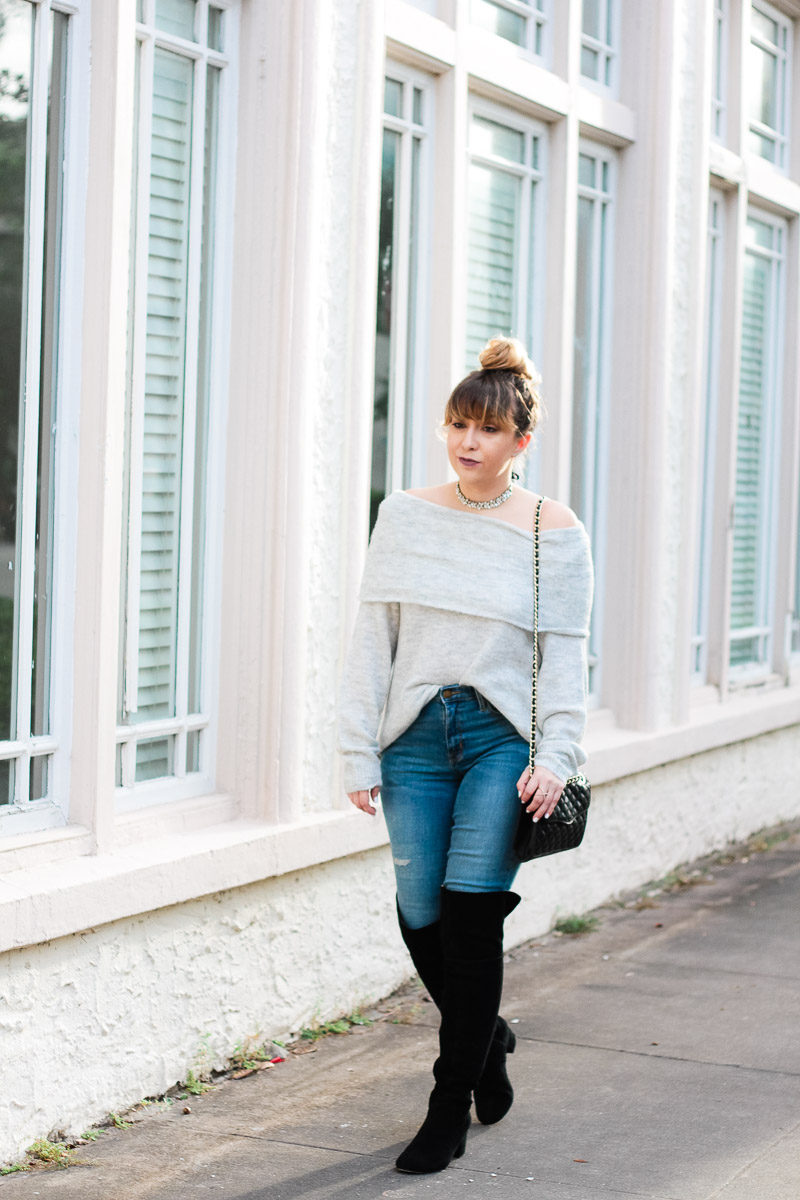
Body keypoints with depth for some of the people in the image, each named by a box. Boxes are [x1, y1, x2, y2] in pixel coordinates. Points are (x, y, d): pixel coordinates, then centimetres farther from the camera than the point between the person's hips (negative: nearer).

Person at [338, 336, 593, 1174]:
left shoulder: (555, 534, 0)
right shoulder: (404, 517, 6)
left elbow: (565, 656, 0)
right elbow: (371, 638, 6)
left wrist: (555, 758, -10)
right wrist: (359, 751, 1)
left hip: (502, 736, -3)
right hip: (416, 735, 3)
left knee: (469, 916, -8)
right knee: (421, 917, 4)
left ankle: (450, 1111, 5)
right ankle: (487, 1041, 34)